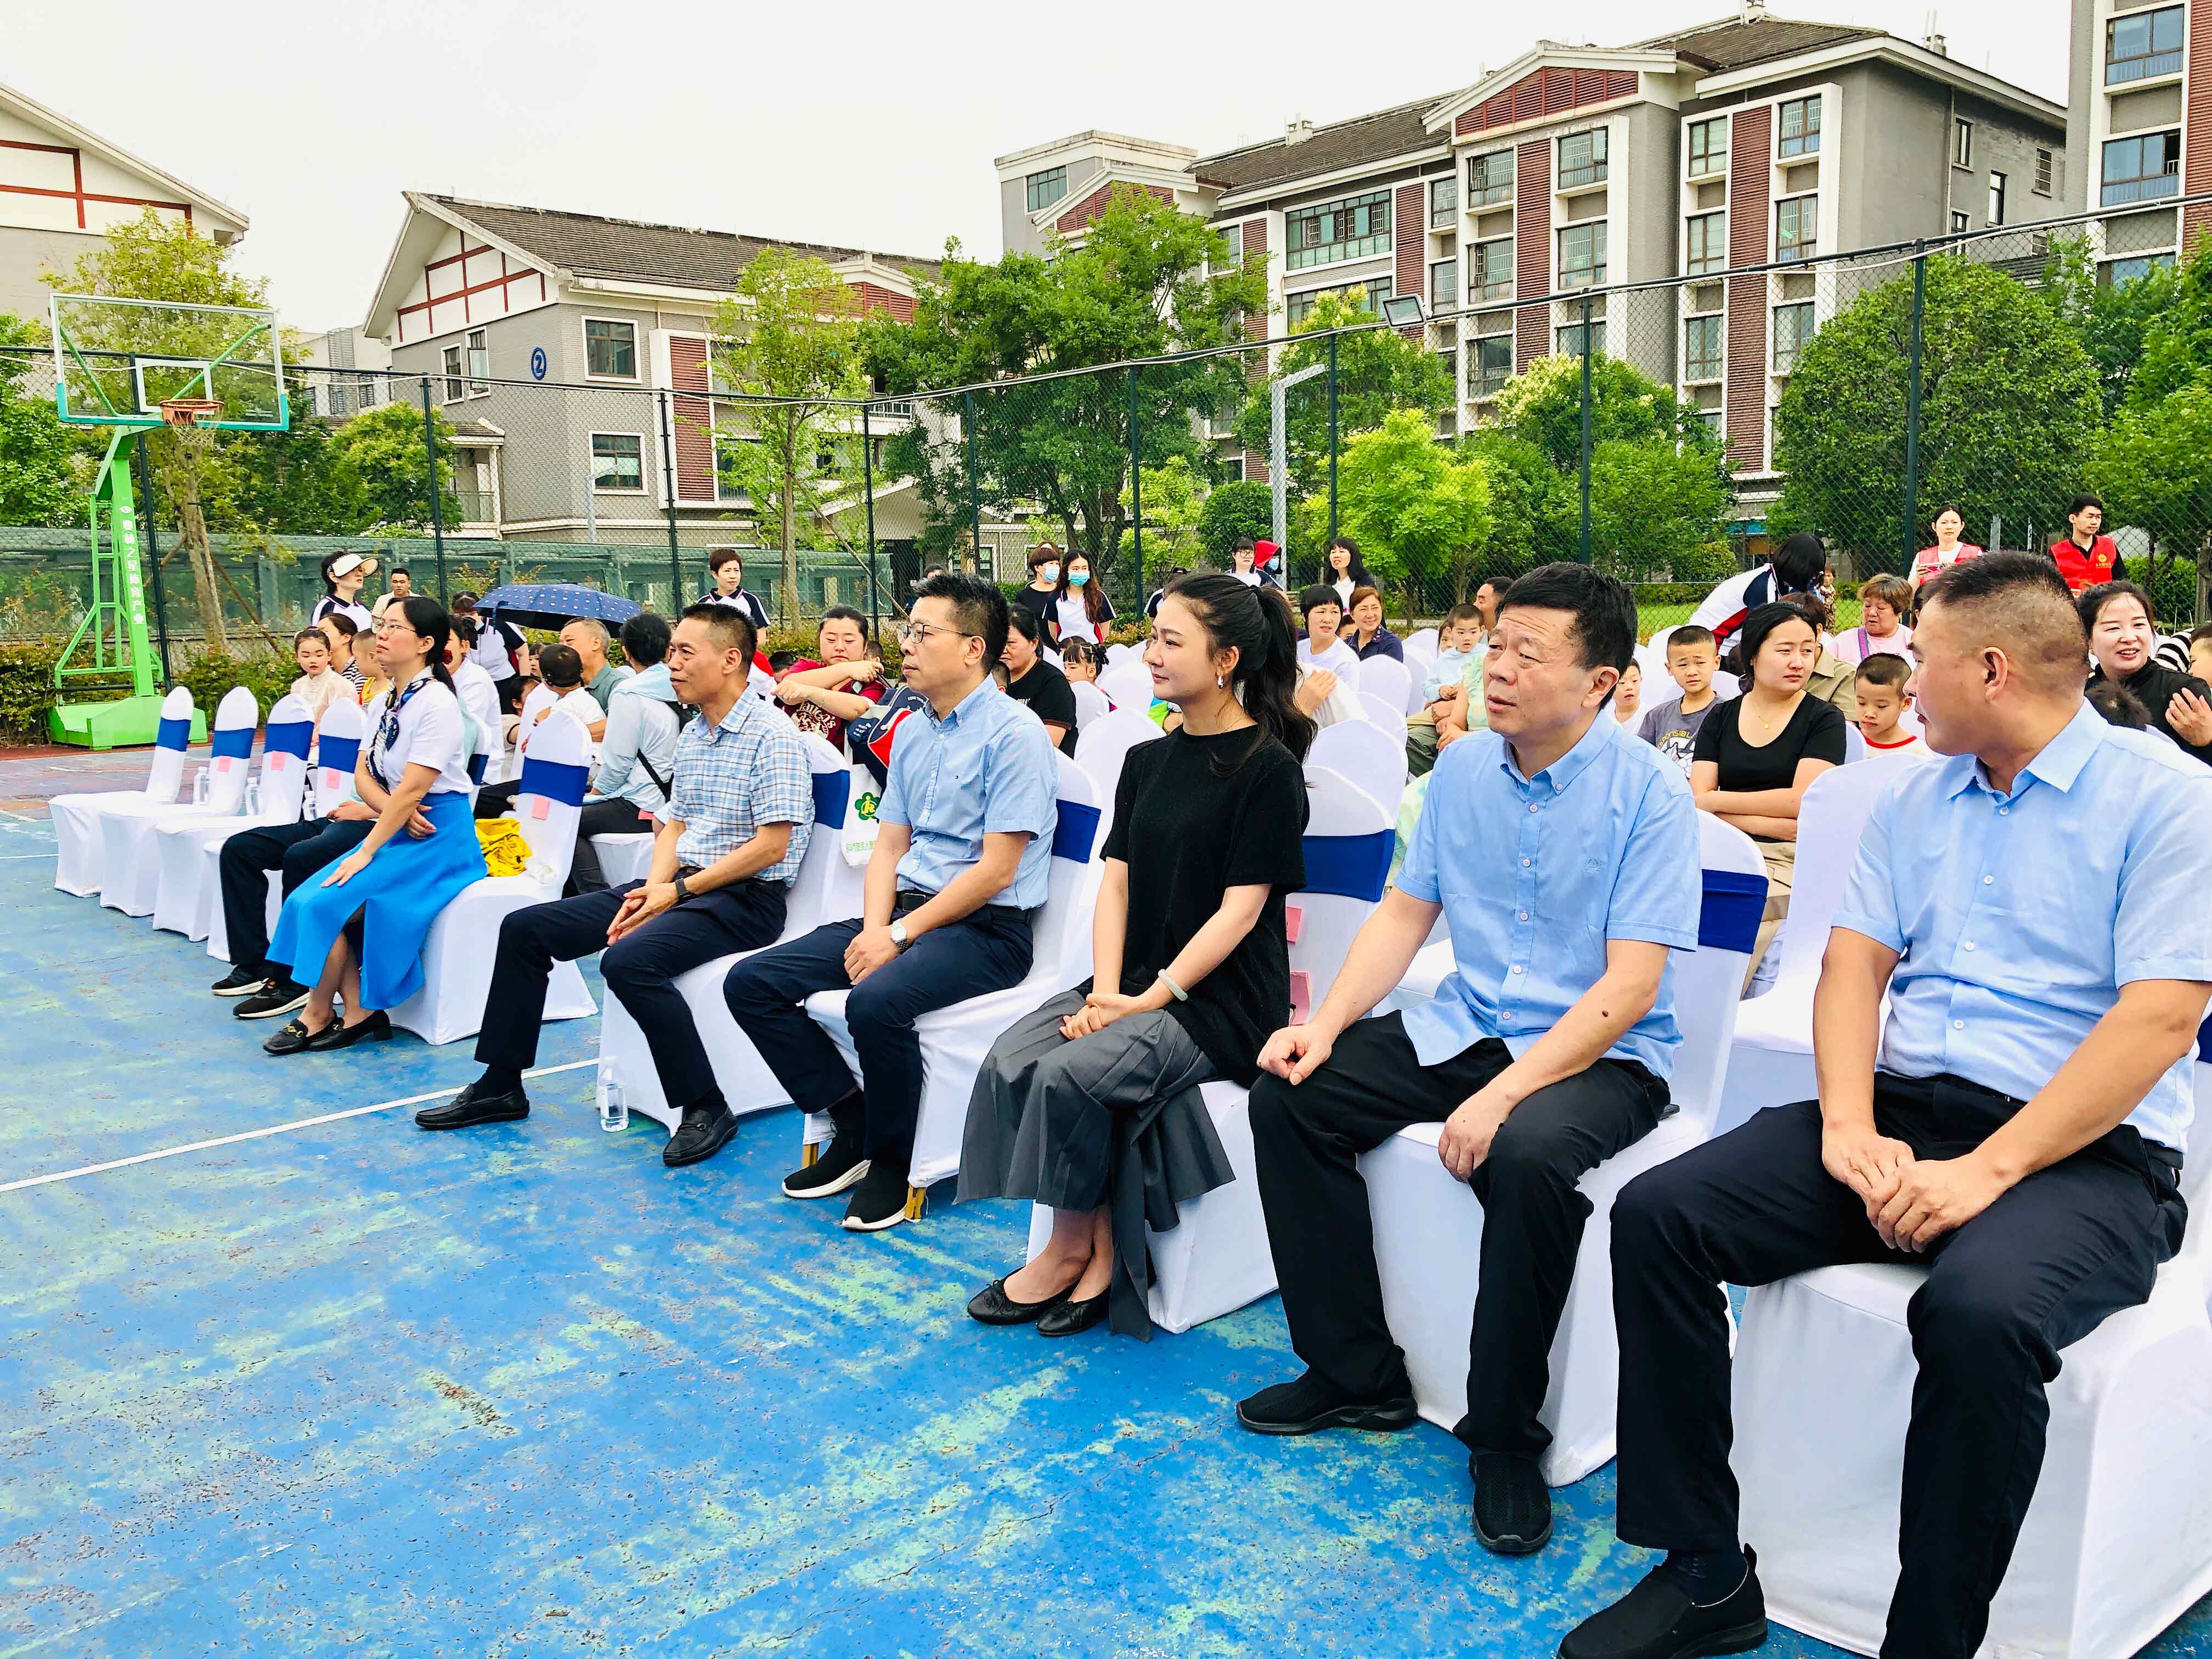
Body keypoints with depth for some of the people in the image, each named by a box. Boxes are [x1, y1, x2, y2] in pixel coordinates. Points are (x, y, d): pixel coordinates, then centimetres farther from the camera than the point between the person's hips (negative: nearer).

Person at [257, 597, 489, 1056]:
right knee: (305, 900, -9)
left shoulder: (437, 704, -15)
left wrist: (366, 852, -19)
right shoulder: (383, 703, 12)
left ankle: (317, 1016, 1)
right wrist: (394, 809, -14)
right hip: (395, 828, 8)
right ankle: (358, 1015, -6)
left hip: (437, 838, -8)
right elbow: (363, 775, 8)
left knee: (326, 904, -18)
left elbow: (412, 788, -20)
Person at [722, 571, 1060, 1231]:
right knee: (751, 983, -4)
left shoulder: (1013, 734, -11)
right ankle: (853, 1123, 4)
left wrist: (899, 936, -16)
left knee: (877, 1000, -36)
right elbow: (889, 843, 14)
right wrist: (874, 928, -5)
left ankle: (893, 1160, -9)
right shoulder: (911, 731, 15)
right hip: (906, 909, 8)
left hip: (986, 928, -8)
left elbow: (995, 870, -16)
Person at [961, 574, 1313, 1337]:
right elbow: (1117, 882, 9)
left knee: (1071, 1073, -27)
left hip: (1220, 998, -6)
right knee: (1010, 1062, -18)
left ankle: (1073, 1248, -3)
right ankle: (1095, 1249, -8)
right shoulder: (1148, 761, 14)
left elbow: (1240, 908, -12)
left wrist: (1154, 998, -16)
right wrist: (1106, 990, -6)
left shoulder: (1268, 767, -7)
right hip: (1134, 984, 7)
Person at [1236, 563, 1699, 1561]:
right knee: (1288, 1094, -10)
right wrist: (1327, 1023, -7)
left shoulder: (1649, 794, -13)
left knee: (1529, 1156, -37)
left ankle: (1504, 1439, -11)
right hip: (1461, 1028, 6)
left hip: (1601, 1055, -6)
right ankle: (1355, 1375, 3)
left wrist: (1502, 1097, -28)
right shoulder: (1462, 769, 5)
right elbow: (1404, 913, 9)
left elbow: (1629, 985, -19)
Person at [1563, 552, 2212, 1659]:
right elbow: (1853, 965, 7)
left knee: (1980, 1310, -37)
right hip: (1901, 1112, 6)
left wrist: (1987, 1170, -22)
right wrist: (1850, 1127, -11)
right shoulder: (1913, 796, 14)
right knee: (1657, 1214, -13)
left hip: (2085, 1149, -5)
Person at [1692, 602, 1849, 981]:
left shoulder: (1824, 720, 7)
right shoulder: (1720, 718, 14)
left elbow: (1801, 801, -6)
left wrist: (1717, 800, -2)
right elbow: (1698, 799, 4)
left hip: (1789, 863, -3)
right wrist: (1772, 823, -8)